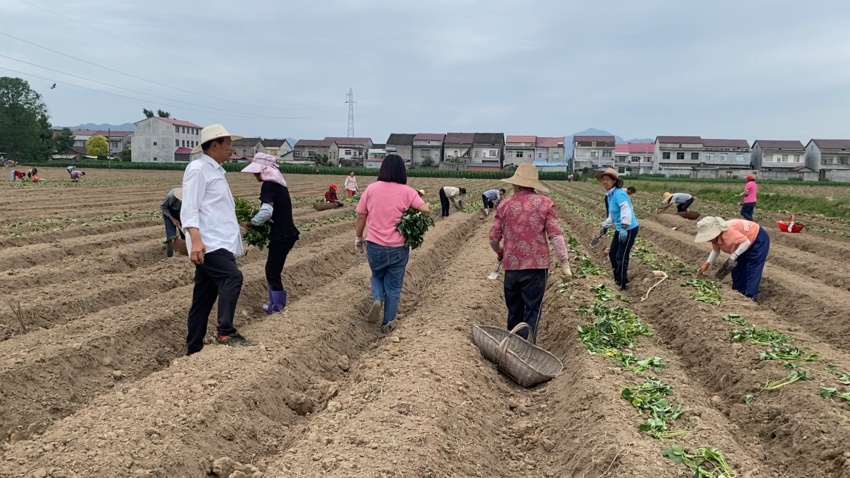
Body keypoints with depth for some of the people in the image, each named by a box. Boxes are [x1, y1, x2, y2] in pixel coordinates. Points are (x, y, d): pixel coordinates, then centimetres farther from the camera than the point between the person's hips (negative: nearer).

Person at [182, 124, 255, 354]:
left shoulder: (216, 171, 23)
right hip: (208, 244, -9)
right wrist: (196, 239, -29)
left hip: (220, 243, 9)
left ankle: (194, 349, 18)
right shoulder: (197, 168, -6)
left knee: (203, 300, 11)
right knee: (232, 277, -26)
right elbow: (189, 208, -17)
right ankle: (226, 333, -23)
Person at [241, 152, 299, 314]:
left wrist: (251, 223, -9)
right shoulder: (277, 183, 14)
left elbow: (266, 212, -26)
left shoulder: (268, 185, -15)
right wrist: (257, 222, 14)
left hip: (282, 236, -10)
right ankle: (276, 303, 25)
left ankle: (277, 306, 8)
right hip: (285, 233, 10)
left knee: (272, 272, 0)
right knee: (272, 270, 17)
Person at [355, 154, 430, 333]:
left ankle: (377, 300, 0)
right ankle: (388, 323, 20)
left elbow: (361, 217, 2)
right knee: (394, 285, 14)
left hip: (375, 246, 1)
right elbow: (426, 210, -15)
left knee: (377, 276, 27)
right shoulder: (407, 191, -8)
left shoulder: (371, 189, -3)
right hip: (398, 248, -1)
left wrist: (358, 238, 14)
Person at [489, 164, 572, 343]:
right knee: (532, 311, 4)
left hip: (511, 266, 3)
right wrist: (565, 263, -5)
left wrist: (500, 253, 26)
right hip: (536, 265, -3)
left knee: (514, 310, 18)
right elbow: (555, 236, -9)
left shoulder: (505, 205, 2)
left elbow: (493, 237, 5)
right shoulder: (545, 203, -4)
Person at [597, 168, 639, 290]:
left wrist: (624, 228, -42)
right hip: (620, 229, 10)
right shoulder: (609, 195, 8)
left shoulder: (619, 193, -21)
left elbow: (626, 210, -34)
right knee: (612, 253, 18)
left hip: (629, 229, -10)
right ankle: (618, 278, 34)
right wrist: (605, 226, 32)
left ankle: (623, 284, 8)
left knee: (621, 257, -5)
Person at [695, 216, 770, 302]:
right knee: (738, 269, 13)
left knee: (752, 270, -11)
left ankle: (750, 298, -9)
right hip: (747, 245, 10)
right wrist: (707, 263, -3)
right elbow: (716, 249, 7)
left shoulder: (727, 232, -40)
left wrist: (733, 257, -40)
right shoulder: (716, 237, -10)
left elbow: (746, 242, -41)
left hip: (758, 240, -10)